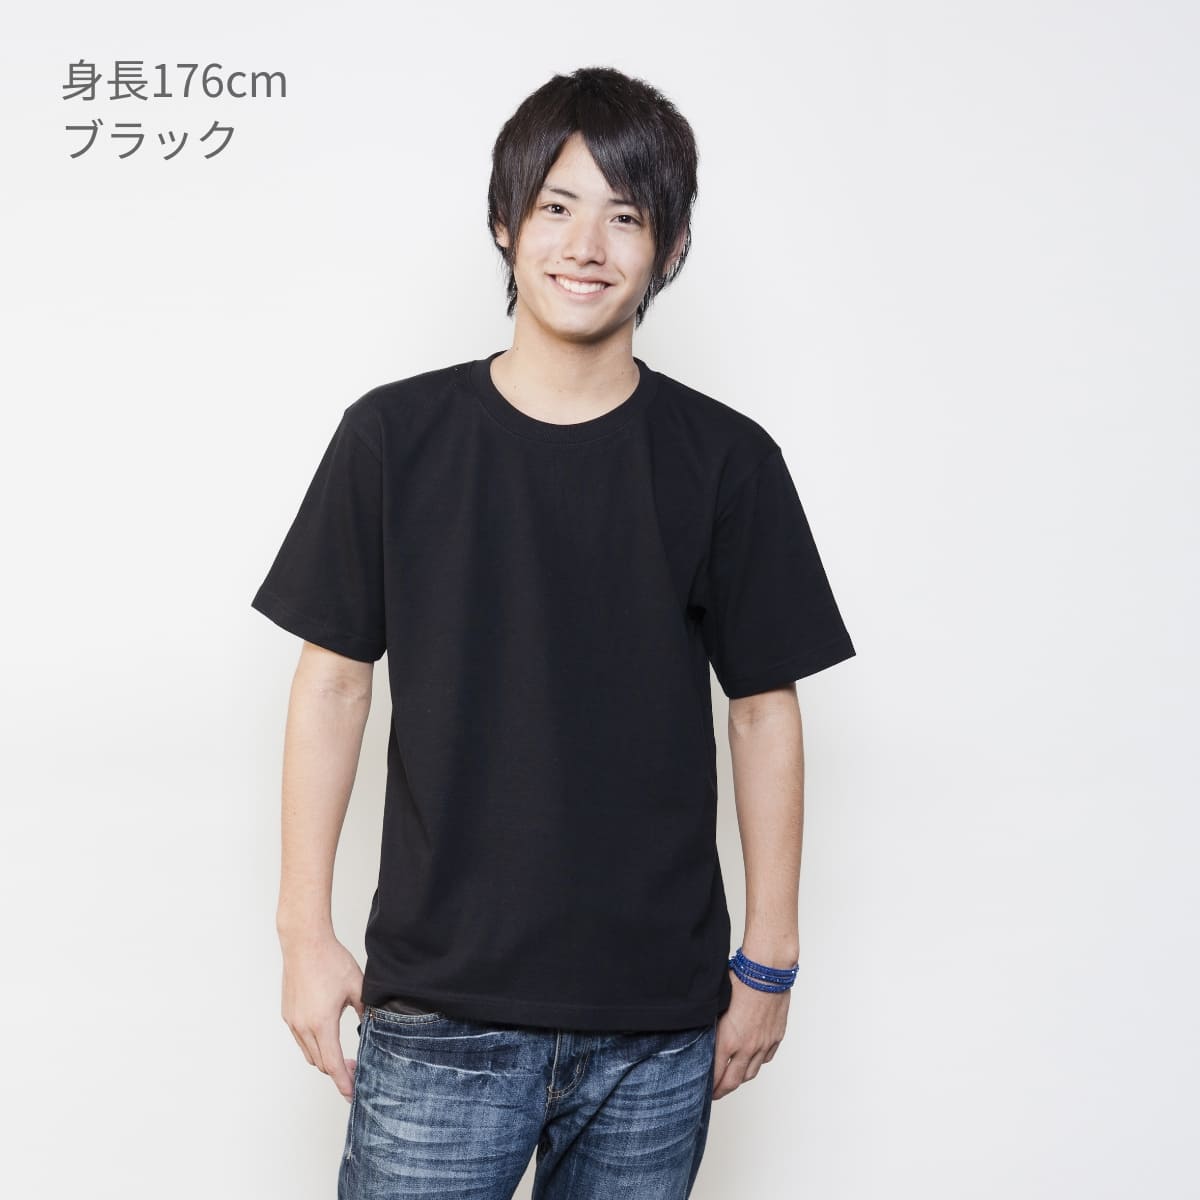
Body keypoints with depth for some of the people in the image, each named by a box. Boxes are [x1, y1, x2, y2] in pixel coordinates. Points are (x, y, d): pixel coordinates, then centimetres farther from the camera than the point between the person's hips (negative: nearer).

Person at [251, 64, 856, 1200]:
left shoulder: (725, 460, -1)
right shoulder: (394, 436, -1)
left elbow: (764, 711, 4)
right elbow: (332, 680, 3)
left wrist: (769, 960, 5)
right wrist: (306, 931, 2)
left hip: (660, 1021, 1)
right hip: (439, 1006, 0)